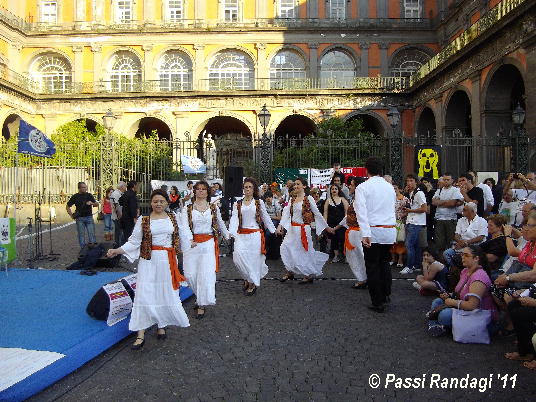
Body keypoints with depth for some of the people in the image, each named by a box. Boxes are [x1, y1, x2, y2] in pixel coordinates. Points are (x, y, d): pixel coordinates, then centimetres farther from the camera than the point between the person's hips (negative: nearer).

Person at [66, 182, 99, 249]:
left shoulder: (89, 195, 7)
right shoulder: (75, 197, 5)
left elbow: (97, 204, 7)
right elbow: (68, 206, 12)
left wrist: (92, 203, -15)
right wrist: (71, 215, 2)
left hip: (89, 217, 0)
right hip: (80, 218, 0)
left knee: (92, 233, -5)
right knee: (81, 234, 4)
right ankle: (83, 249, 12)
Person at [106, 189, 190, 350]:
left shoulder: (172, 217, 7)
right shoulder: (143, 220, -2)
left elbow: (177, 237, 19)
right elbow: (134, 241, -4)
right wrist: (117, 251, -15)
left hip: (168, 261, 3)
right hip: (149, 260, -2)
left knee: (166, 293, 7)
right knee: (144, 294, -6)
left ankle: (161, 325, 27)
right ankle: (141, 335, 1)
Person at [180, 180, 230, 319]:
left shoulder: (214, 208, 8)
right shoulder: (187, 209, 3)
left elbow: (220, 224, 23)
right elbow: (184, 226, -11)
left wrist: (227, 236, 30)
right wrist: (190, 240, -28)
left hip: (209, 244, 0)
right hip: (191, 244, 1)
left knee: (206, 274, -6)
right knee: (190, 274, 2)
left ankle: (202, 305, 6)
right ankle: (200, 298, 27)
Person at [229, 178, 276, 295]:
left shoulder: (259, 203, 5)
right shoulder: (237, 204, 6)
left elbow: (266, 218, 12)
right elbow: (234, 219, -5)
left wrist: (273, 230, 13)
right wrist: (232, 232, -20)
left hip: (255, 235, -1)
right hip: (241, 235, 1)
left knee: (253, 259, -1)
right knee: (238, 257, -9)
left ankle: (252, 284, 15)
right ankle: (247, 279, 18)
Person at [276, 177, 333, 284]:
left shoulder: (308, 198, -7)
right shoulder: (292, 199, 8)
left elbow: (317, 213, -3)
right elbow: (286, 212, -2)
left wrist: (326, 227, 0)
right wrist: (280, 225, -16)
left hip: (303, 229, -5)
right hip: (292, 229, 6)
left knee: (304, 251, 2)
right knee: (285, 248, 1)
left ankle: (309, 275, 19)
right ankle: (289, 272, 19)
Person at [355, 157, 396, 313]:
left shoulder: (362, 188, -6)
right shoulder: (390, 187, 9)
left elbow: (362, 212, -16)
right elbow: (392, 208, 17)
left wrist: (365, 234, -20)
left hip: (373, 231, -5)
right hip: (390, 230, 5)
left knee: (372, 266, 4)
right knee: (384, 262, 21)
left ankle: (378, 303, 9)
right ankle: (385, 294, 27)